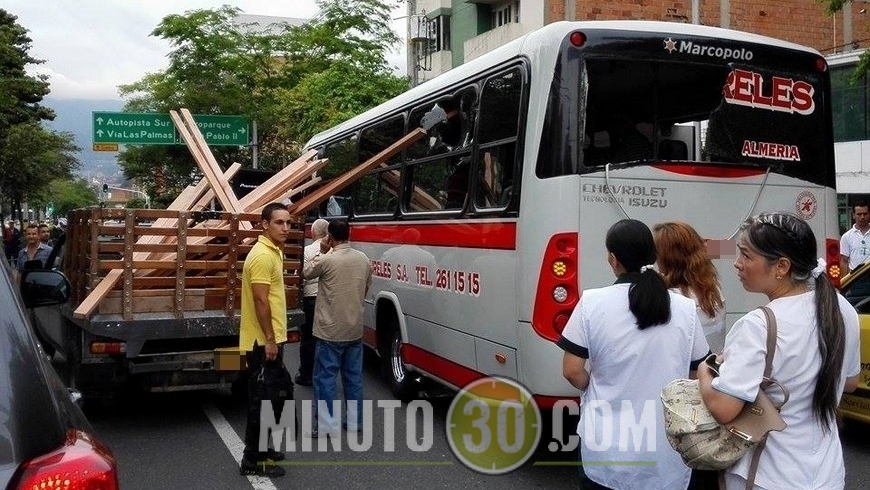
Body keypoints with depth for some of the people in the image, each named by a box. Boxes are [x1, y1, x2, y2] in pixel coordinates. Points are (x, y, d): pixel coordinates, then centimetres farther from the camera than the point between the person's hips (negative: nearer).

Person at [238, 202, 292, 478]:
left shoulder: (274, 252, 13)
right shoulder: (262, 255, -19)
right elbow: (260, 301, -23)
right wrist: (269, 340, -22)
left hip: (271, 339, 10)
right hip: (262, 341, -10)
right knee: (260, 399, -3)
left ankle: (262, 448, 29)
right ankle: (253, 459, 6)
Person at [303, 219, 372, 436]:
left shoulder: (326, 260, -16)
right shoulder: (363, 259, 1)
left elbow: (306, 272, 3)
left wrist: (321, 252, 10)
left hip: (330, 331, -5)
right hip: (355, 329, 6)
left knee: (325, 377, 2)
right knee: (353, 376, 13)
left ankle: (326, 425, 4)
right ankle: (354, 422, 21)